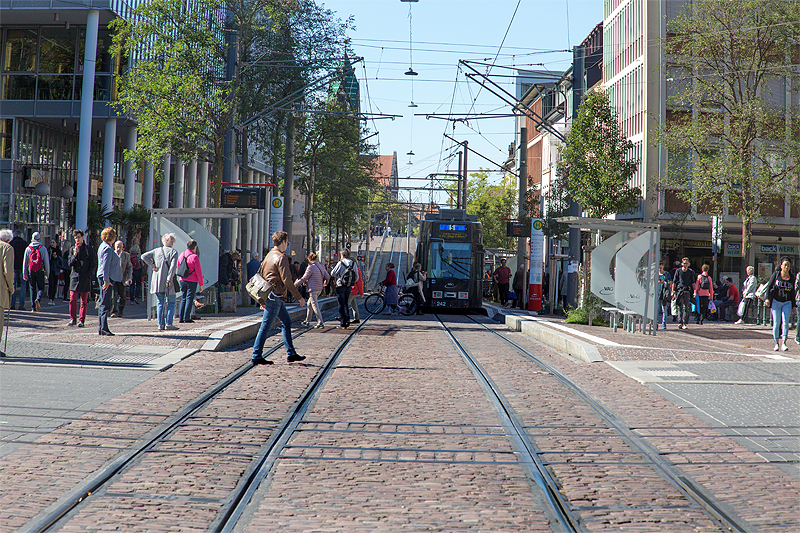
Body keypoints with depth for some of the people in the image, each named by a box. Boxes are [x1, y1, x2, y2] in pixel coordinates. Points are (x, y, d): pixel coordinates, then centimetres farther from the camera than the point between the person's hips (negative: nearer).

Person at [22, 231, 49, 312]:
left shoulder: (28, 249, 2)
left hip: (31, 272, 2)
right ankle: (38, 299, -24)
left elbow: (25, 262, 4)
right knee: (41, 288, 5)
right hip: (40, 272, -2)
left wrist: (24, 273, 10)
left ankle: (33, 307, 5)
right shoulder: (43, 248, -2)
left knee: (32, 289, 8)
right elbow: (46, 261, -1)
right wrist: (47, 273, 7)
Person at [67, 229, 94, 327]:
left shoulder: (88, 249, 3)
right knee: (72, 300, -3)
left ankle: (81, 320, 5)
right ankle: (73, 319, 5)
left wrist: (88, 275, -7)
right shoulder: (72, 249, 11)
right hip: (74, 277, 2)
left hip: (85, 279, -2)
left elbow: (93, 265, 4)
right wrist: (74, 255, -11)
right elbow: (69, 264, 5)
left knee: (84, 301, 1)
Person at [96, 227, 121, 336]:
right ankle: (104, 328, -10)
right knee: (105, 304, -9)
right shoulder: (108, 248, -16)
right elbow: (105, 266, -22)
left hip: (106, 279, 11)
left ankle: (101, 327, 18)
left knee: (103, 303, 13)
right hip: (107, 278, -11)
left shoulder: (103, 246, 16)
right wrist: (106, 281, -22)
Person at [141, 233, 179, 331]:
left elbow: (144, 256, 1)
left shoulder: (157, 251, 7)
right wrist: (169, 280, -14)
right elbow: (173, 266, -14)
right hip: (168, 282, -4)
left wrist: (152, 266, 1)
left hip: (157, 281, 4)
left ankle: (160, 324, 5)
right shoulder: (173, 252, -4)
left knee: (160, 303, 9)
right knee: (171, 303, 6)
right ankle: (168, 324, -2)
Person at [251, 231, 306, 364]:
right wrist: (299, 297, -12)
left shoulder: (268, 256, 15)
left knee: (287, 321, 16)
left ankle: (291, 354, 18)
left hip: (270, 295, 10)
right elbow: (287, 280, -18)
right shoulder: (281, 258, -13)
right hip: (275, 296, -10)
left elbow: (261, 276, 19)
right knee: (266, 326, -6)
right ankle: (257, 356, -3)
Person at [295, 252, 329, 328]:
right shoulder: (321, 266, 7)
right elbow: (327, 277, 9)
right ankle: (307, 320, 27)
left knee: (315, 306, -5)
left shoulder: (311, 267, -14)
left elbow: (304, 278, -10)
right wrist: (325, 282, 31)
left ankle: (321, 322, -8)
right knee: (309, 304, 20)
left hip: (313, 289, -8)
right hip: (319, 289, 8)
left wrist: (295, 284, 0)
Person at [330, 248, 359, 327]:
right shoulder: (354, 264, 3)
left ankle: (343, 323, -2)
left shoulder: (341, 263, -12)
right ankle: (347, 320, 8)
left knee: (341, 304, 1)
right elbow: (357, 277, 6)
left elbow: (333, 273, -6)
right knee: (345, 303, 20)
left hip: (341, 286, -5)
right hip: (349, 287, 5)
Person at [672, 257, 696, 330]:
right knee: (680, 307, -6)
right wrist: (673, 291, 1)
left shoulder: (691, 272, 9)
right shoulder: (678, 271, 6)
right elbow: (674, 282, 8)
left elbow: (693, 282, 12)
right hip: (679, 290, -1)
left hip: (687, 291, 1)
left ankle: (685, 323, 0)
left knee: (686, 308, -2)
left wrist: (695, 290, 0)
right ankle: (681, 322, -9)